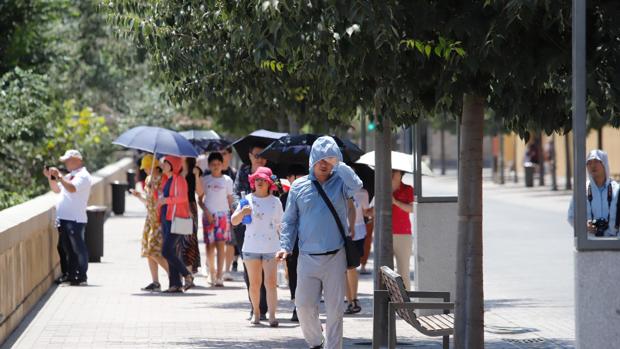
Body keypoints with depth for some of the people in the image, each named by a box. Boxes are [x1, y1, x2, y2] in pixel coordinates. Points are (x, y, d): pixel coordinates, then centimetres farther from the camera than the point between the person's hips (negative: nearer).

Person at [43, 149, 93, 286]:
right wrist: (50, 178, 11)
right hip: (63, 218, 9)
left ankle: (81, 277, -3)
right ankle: (69, 275, 20)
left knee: (77, 248, -6)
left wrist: (59, 176, -19)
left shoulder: (83, 176, -9)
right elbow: (56, 189, 25)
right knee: (64, 248, 12)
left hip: (75, 218, -9)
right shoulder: (69, 176, 20)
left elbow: (72, 188, -25)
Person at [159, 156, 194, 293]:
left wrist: (166, 200, -22)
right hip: (166, 219, 9)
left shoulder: (179, 179, -10)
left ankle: (187, 276, -4)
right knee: (171, 253, 6)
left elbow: (183, 197, -22)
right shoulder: (168, 180, 17)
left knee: (167, 251, -13)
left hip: (176, 219, -9)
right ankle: (175, 284, 8)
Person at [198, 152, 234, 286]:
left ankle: (219, 277, -13)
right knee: (210, 245, 2)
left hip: (223, 214, -1)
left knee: (220, 245, -9)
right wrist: (206, 212, -7)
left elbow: (230, 199, 8)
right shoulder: (205, 180, 6)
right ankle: (212, 274, 15)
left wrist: (231, 214, 0)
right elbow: (200, 198, 6)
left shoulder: (227, 180, 5)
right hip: (208, 215, 1)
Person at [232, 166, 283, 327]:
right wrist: (242, 212, -20)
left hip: (271, 247, -1)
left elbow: (279, 226, 12)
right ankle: (256, 313, 22)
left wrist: (282, 247, 12)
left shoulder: (275, 202, 4)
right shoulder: (248, 200, 3)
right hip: (251, 247, 1)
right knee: (254, 283, 7)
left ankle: (272, 316, -15)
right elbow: (234, 221, 1)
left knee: (271, 282, -10)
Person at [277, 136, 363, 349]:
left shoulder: (340, 183, 3)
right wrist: (285, 246, -1)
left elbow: (356, 185, -21)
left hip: (335, 258, -1)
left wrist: (337, 164, -12)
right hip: (308, 258, 2)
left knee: (335, 309, 0)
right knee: (304, 306, 0)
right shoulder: (299, 187, 9)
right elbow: (289, 220, 12)